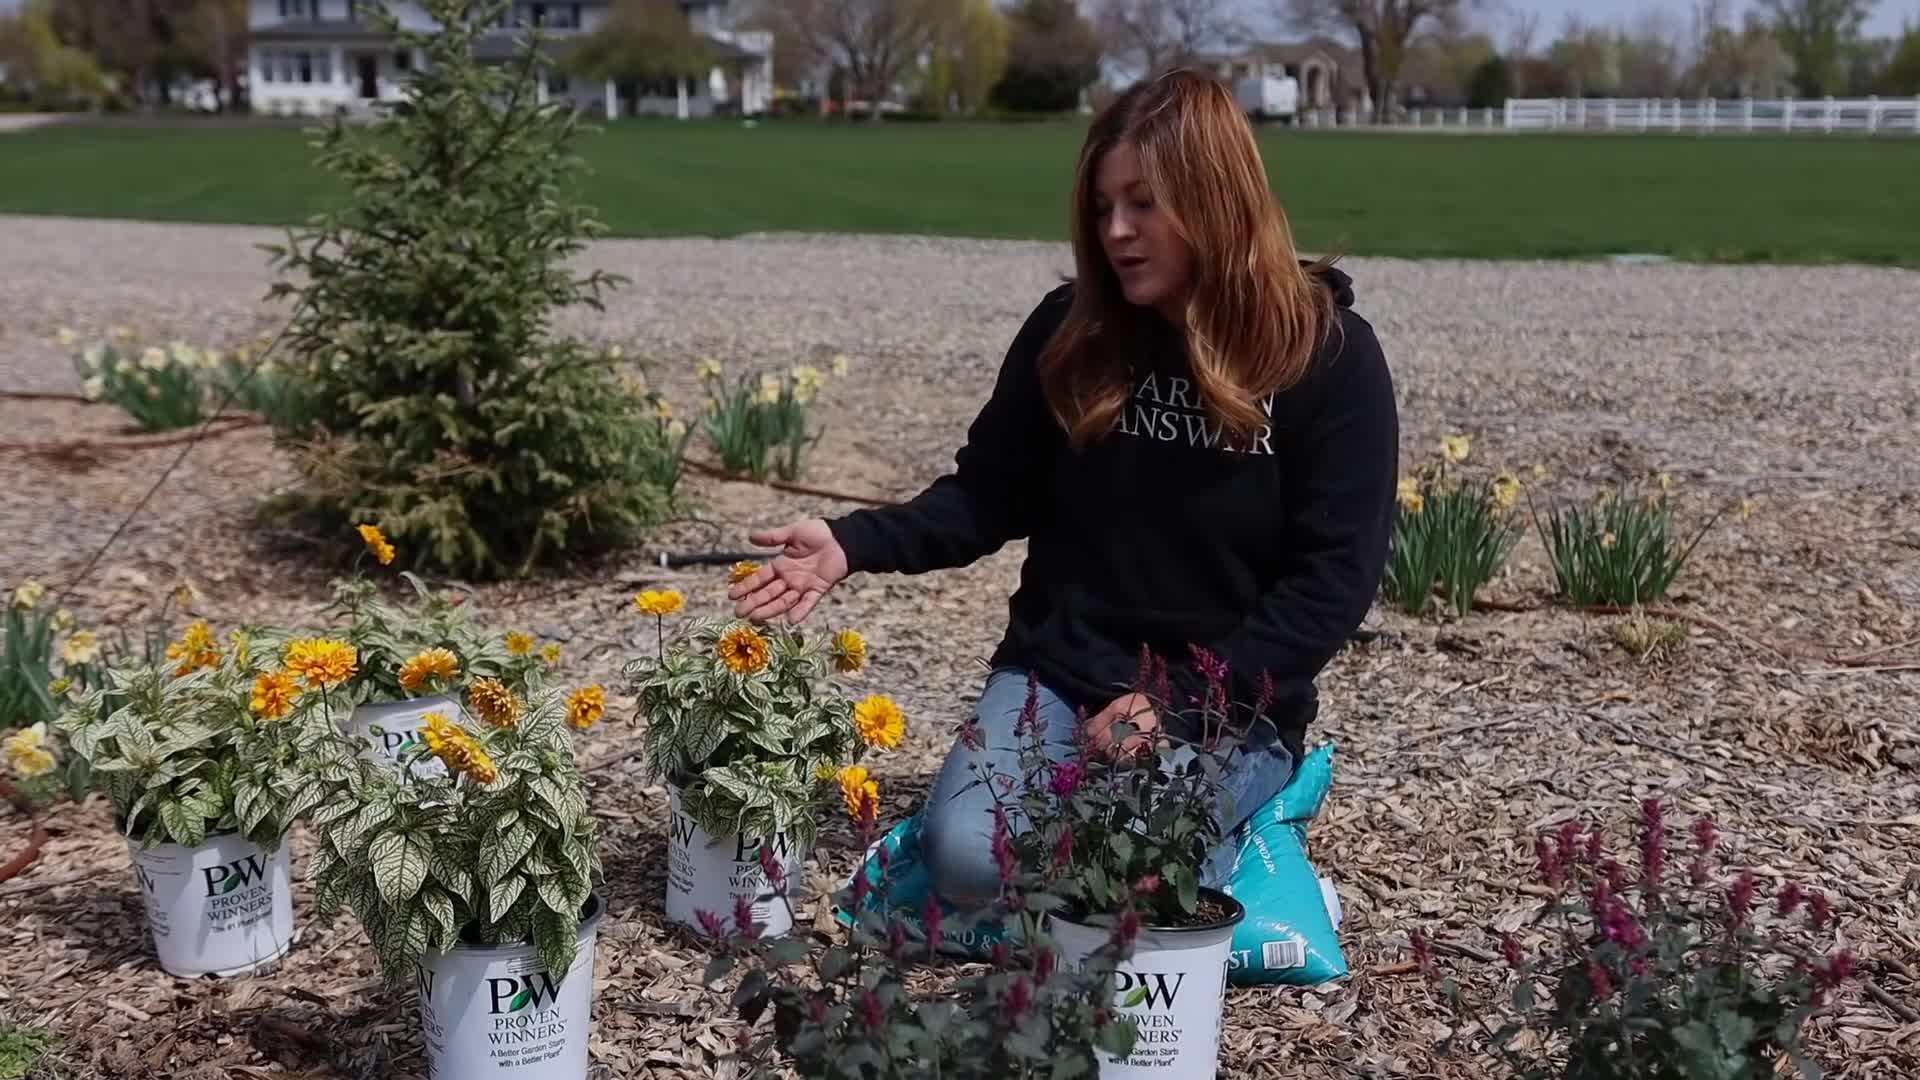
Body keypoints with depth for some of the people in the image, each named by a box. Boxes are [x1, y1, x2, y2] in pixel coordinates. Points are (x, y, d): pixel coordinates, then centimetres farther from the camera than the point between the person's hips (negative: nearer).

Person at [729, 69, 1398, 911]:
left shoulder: (1329, 355, -9)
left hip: (1230, 704, -2)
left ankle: (1235, 811, 6)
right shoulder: (1071, 329, -1)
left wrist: (1176, 701, -18)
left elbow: (1333, 578, -11)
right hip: (1057, 674, 2)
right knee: (969, 861, -22)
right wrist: (856, 544, -13)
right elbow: (990, 494, 5)